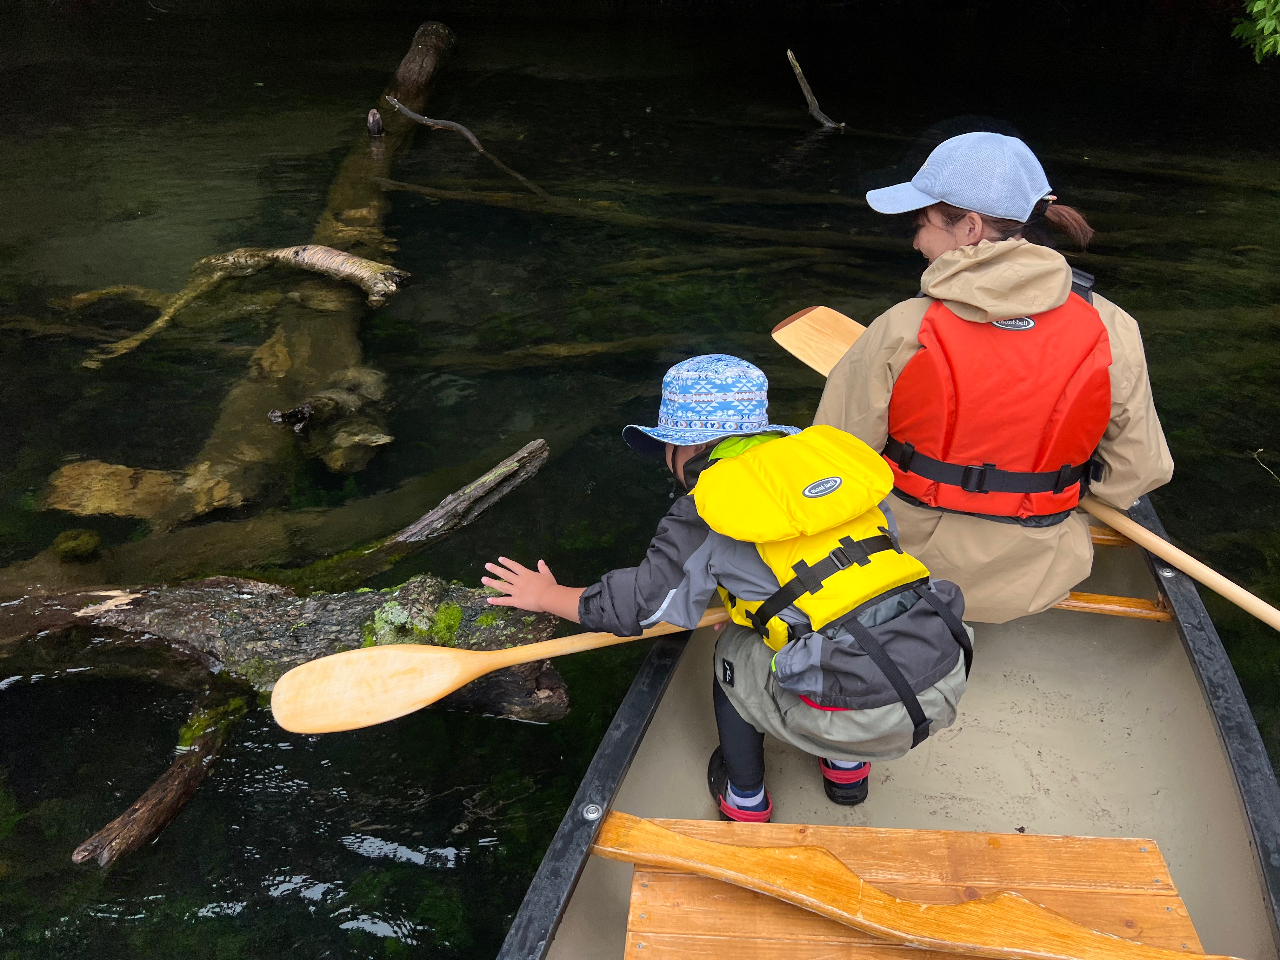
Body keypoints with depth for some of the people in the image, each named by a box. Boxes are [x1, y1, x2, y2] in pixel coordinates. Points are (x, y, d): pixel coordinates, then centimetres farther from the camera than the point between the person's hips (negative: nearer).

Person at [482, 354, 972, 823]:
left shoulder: (705, 516, -2)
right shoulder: (828, 451, 12)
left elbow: (630, 606, 7)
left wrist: (545, 595, 25)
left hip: (865, 715, -5)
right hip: (948, 671, 5)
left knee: (735, 653, 22)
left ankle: (745, 799, 34)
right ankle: (847, 767, 41)